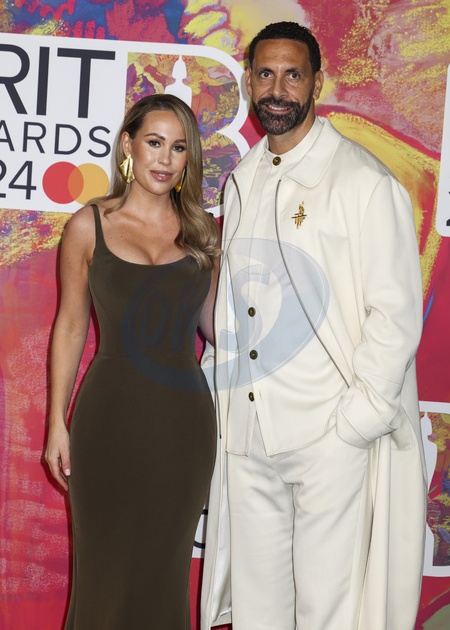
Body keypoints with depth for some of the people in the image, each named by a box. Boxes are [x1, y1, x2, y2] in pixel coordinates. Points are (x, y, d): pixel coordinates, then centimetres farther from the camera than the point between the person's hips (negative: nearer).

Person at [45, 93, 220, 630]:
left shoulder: (202, 231, 7)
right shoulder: (89, 226, 1)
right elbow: (71, 325, 3)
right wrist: (57, 422, 1)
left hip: (183, 421, 2)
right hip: (110, 418, -2)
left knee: (164, 566, 12)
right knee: (107, 565, 7)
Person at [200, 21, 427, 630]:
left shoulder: (363, 180, -8)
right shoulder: (242, 180, 14)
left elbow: (397, 314, -11)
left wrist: (356, 423, -14)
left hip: (332, 438, -6)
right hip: (247, 430, 6)